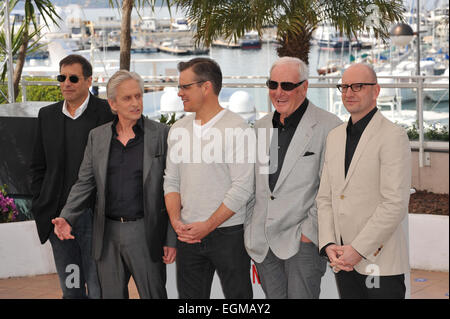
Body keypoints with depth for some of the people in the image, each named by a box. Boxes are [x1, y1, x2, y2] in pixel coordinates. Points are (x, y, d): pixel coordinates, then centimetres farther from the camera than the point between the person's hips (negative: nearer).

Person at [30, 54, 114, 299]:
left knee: (99, 290, -1)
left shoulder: (107, 113, -4)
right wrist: (40, 209, 7)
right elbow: (38, 166, 15)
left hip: (94, 215, -4)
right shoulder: (47, 115, 10)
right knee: (70, 290, 14)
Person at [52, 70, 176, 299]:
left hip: (146, 233, -3)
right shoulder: (97, 136, 7)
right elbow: (85, 183, 9)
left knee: (154, 294, 3)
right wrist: (66, 218, -8)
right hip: (107, 234, 3)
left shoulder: (161, 134, -3)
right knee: (111, 294, 12)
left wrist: (172, 239, -7)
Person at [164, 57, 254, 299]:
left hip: (228, 233, -5)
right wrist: (176, 220, -4)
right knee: (189, 296, 9)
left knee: (237, 294, 1)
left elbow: (242, 188, -13)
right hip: (188, 234, 5)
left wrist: (208, 225, -15)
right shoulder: (178, 129, 10)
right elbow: (171, 181, 12)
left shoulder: (236, 128, -9)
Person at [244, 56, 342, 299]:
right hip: (262, 243, 6)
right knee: (273, 295, 9)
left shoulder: (328, 127, -7)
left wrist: (309, 231, -13)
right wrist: (250, 233, 13)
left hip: (302, 242, -5)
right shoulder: (261, 127, 13)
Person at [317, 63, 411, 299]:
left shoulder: (393, 136, -8)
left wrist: (358, 249, -16)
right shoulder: (335, 137, 14)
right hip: (343, 262, 6)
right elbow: (325, 197, 13)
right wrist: (329, 244, -2)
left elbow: (395, 204, -15)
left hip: (380, 261, -6)